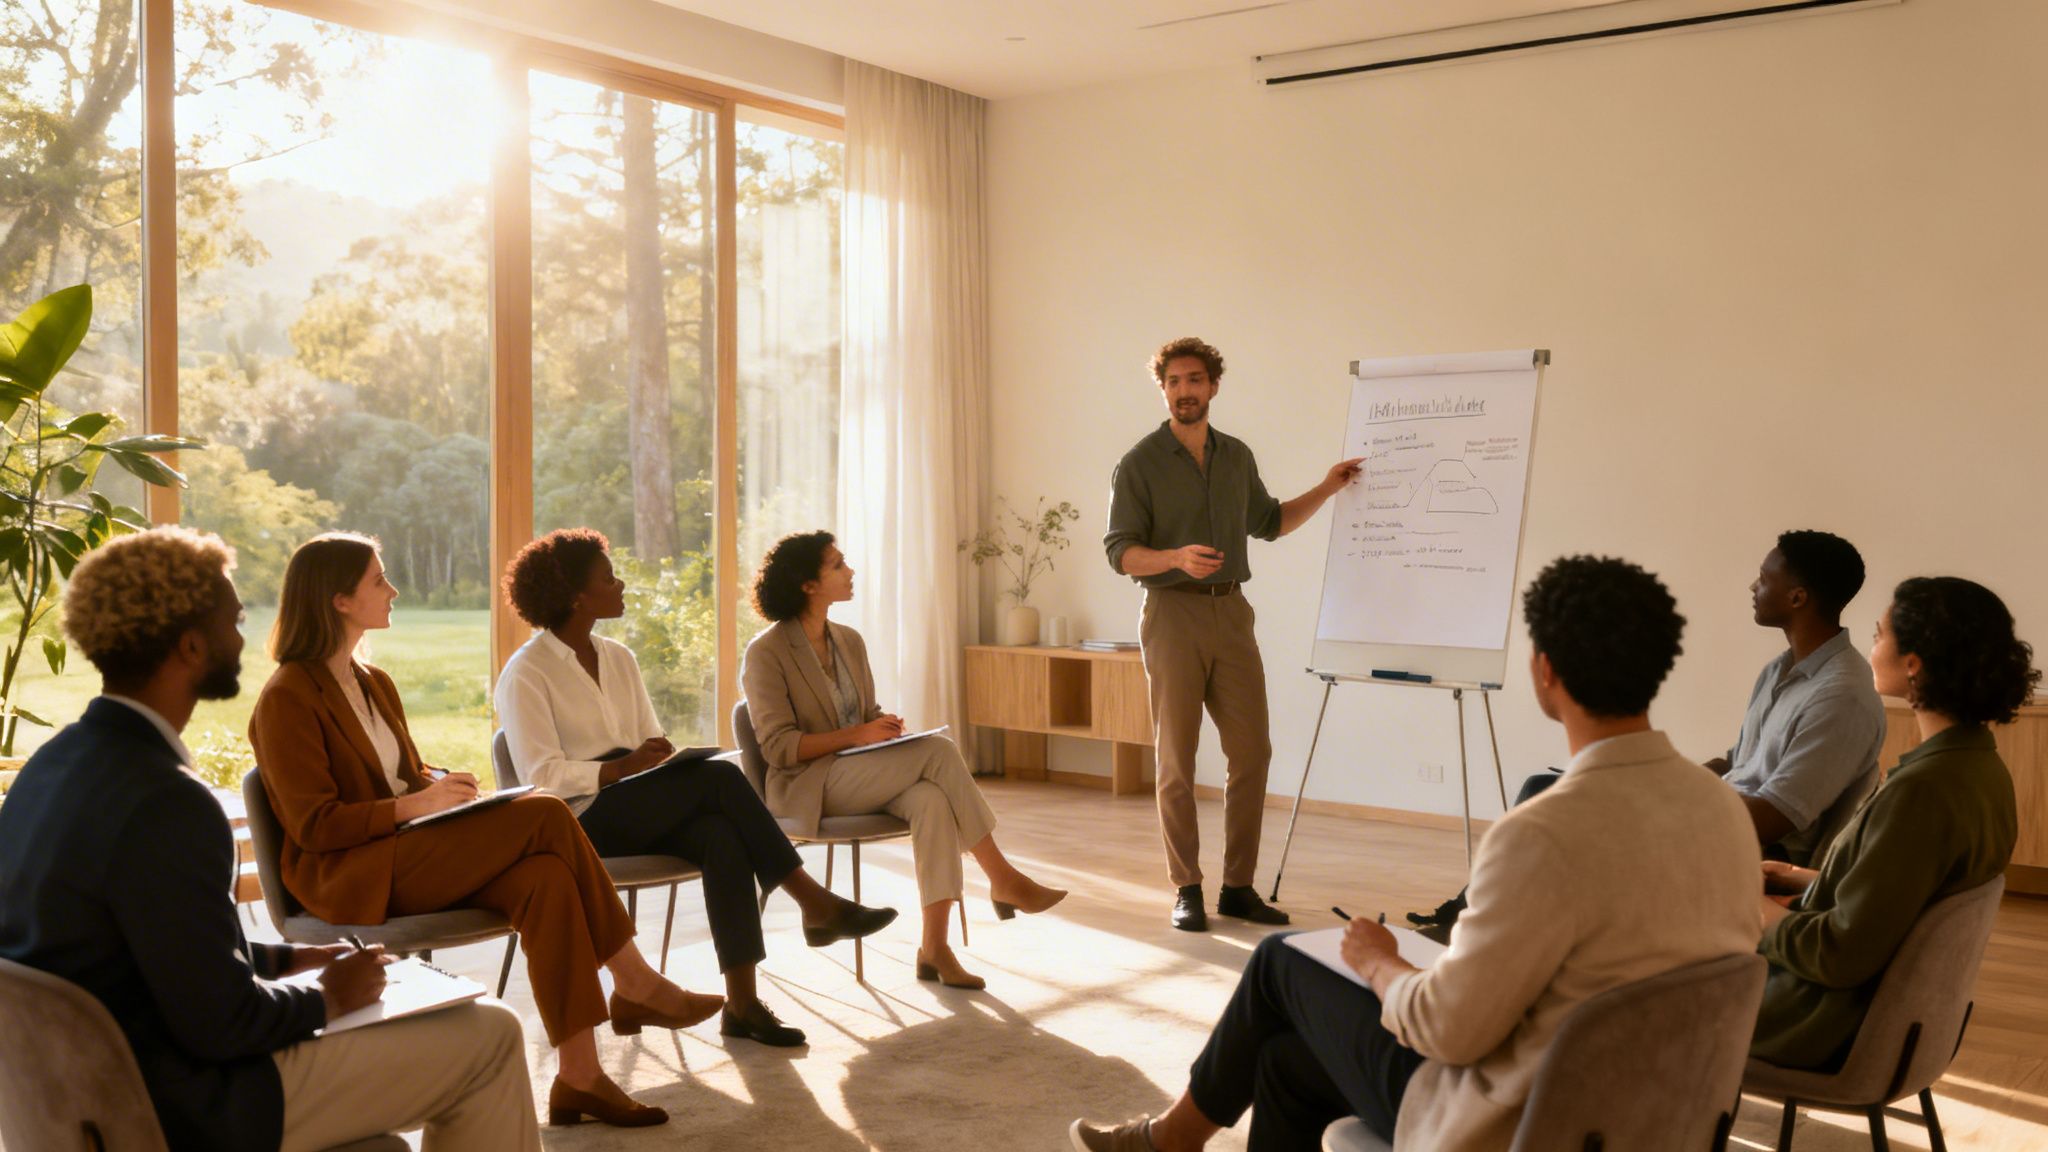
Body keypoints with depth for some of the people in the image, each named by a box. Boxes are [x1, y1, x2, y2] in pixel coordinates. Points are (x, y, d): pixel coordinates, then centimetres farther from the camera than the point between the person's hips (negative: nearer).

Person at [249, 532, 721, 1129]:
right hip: (350, 877, -8)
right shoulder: (287, 700, -9)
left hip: (408, 852, 8)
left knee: (545, 876, -25)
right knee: (544, 815, -23)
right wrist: (416, 805, -22)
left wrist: (440, 782, 1)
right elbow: (313, 824, -13)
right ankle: (635, 984, -11)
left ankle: (579, 1077, -25)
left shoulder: (374, 683, 17)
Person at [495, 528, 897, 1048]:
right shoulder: (525, 674, -5)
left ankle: (742, 1002, -30)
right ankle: (816, 905, -21)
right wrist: (622, 768, -25)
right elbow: (542, 776, -14)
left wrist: (664, 755, -9)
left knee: (723, 836, -28)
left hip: (642, 810, 6)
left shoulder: (619, 658, 16)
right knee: (720, 777, -27)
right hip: (579, 820, -6)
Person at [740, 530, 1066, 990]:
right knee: (938, 751, -26)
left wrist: (885, 727, -5)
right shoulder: (766, 653, -7)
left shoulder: (849, 641, 13)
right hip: (808, 787, -6)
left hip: (862, 775, 6)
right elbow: (779, 747, -13)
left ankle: (934, 945, -31)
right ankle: (1002, 879, -17)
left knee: (931, 800, -30)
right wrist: (856, 735, -23)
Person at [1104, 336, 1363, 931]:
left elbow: (1269, 523, 26)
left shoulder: (1237, 456, 13)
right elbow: (1120, 551, -10)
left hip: (1232, 613, 5)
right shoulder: (1139, 464, -4)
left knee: (1251, 752, 3)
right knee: (1177, 760, -1)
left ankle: (1238, 887, 13)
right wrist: (1178, 557, -28)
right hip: (1174, 613, -5)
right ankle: (1186, 891, 8)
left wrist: (1326, 489, 17)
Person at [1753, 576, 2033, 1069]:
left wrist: (1765, 918, -10)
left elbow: (1844, 956, -26)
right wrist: (1807, 880, 11)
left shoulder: (1923, 790, -29)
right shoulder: (1980, 766, -1)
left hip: (1833, 1031, -8)